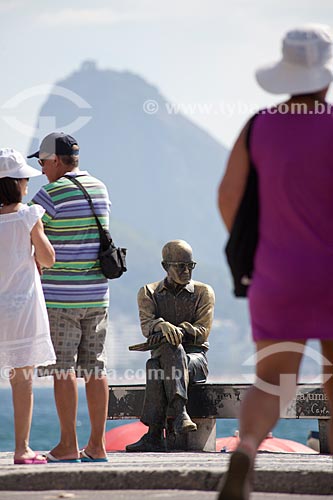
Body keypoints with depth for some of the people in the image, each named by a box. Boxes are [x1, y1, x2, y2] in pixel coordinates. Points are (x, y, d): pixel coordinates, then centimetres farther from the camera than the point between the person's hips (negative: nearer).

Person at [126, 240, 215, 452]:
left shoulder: (203, 292, 7)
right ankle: (180, 412, -50)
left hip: (195, 357, -1)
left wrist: (179, 330, -22)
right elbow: (146, 324, -8)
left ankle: (154, 435, -46)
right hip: (163, 353, 1)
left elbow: (202, 331, -3)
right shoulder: (149, 293, 11)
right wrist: (163, 326, -32)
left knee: (158, 369, -36)